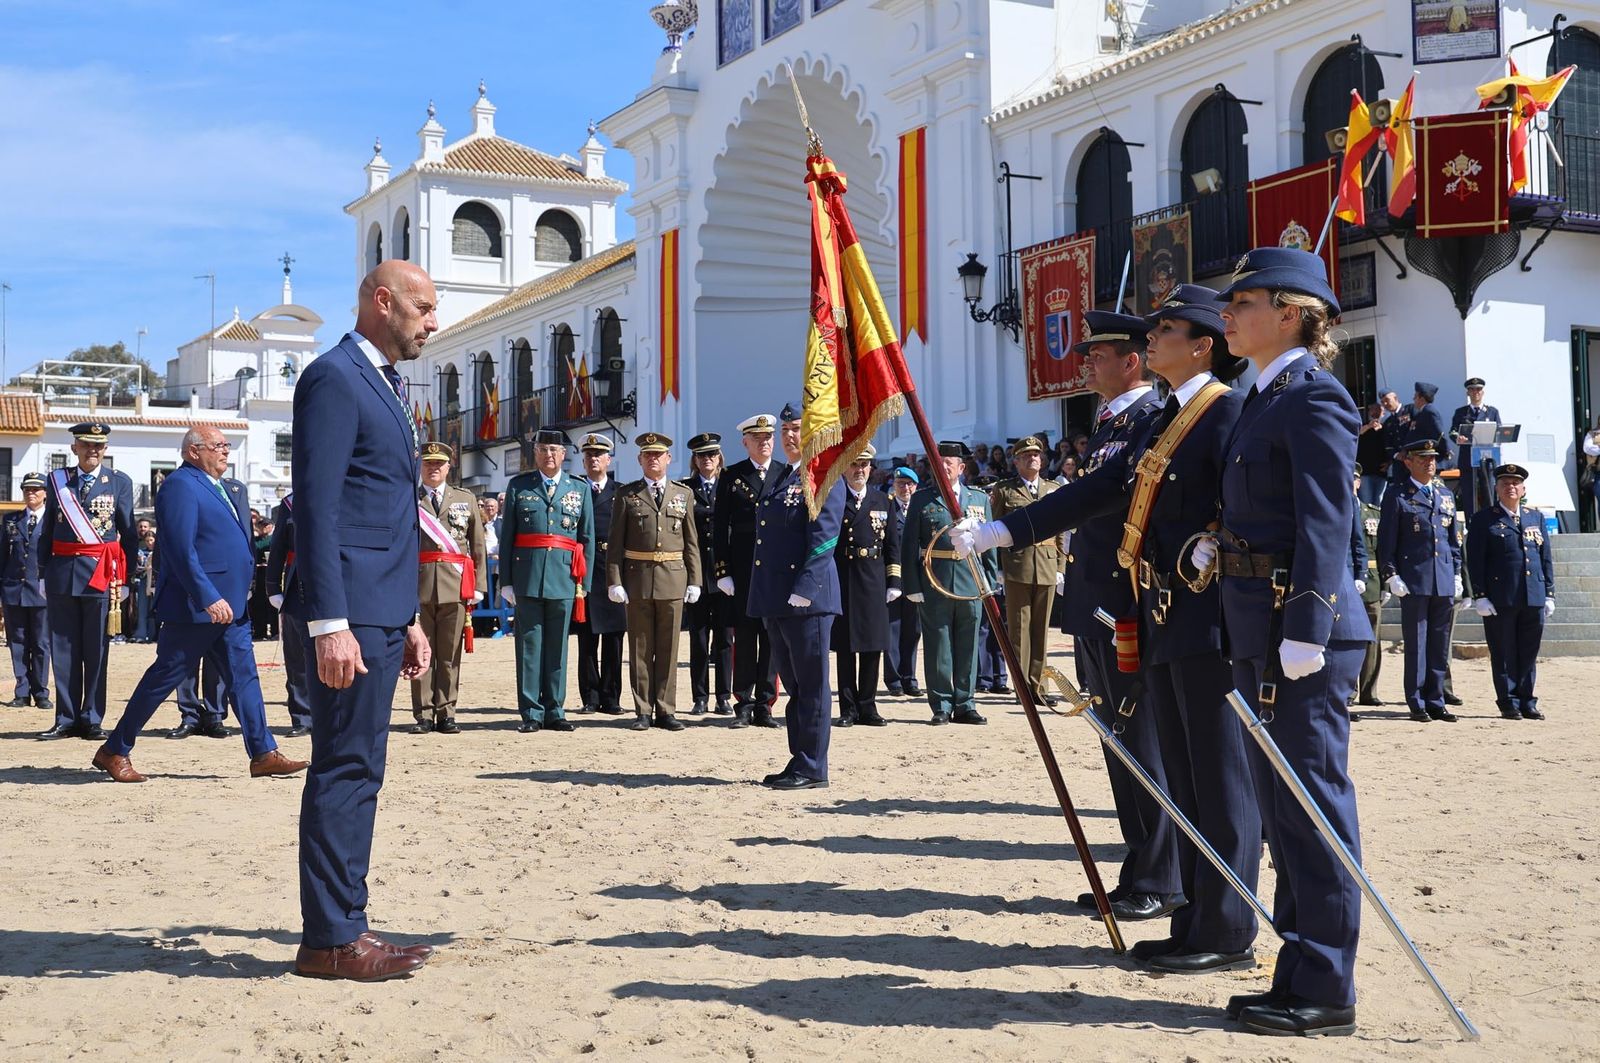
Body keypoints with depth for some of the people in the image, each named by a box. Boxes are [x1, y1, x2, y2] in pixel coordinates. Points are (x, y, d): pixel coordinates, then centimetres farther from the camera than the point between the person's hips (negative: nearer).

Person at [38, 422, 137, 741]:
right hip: (62, 572, 2)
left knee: (95, 651, 2)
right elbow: (46, 531, 11)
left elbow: (128, 534, 2)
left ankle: (91, 720, 8)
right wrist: (44, 574, 5)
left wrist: (124, 580, -3)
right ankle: (66, 718, 12)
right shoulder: (57, 480, 10)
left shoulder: (119, 482, 3)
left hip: (101, 574, -2)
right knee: (63, 650, 5)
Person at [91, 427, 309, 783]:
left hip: (229, 605, 9)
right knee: (164, 677, -1)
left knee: (244, 676, 5)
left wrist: (236, 596, 17)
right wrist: (209, 598, -25)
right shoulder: (180, 485, -12)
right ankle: (114, 751, 11)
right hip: (195, 606, -9)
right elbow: (181, 549, -21)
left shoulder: (222, 488, 17)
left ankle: (264, 754, 6)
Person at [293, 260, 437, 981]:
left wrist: (409, 619, 21)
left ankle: (343, 928, 18)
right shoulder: (334, 378, -9)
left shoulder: (385, 387, 21)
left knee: (357, 775, 12)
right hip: (351, 614, -10)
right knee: (345, 772, -5)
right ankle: (329, 940, 2)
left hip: (383, 612, 10)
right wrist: (330, 624, -23)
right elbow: (315, 508, -17)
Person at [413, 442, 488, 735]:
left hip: (455, 586, 1)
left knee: (450, 654, 2)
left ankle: (446, 714, 8)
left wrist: (479, 586, 4)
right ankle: (424, 715, 5)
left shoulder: (466, 499, 14)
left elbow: (478, 546, 12)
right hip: (418, 583, -1)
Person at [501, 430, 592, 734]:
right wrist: (506, 581, 0)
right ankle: (531, 713, 7)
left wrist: (584, 583, 3)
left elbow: (587, 538, 9)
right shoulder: (518, 486, 7)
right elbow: (506, 535, 6)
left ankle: (555, 712, 12)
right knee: (529, 645, 2)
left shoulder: (580, 489, 9)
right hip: (527, 577, -1)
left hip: (564, 576, 1)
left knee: (557, 646, 5)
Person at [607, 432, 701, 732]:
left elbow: (692, 542, 9)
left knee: (668, 649, 5)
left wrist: (694, 581, 3)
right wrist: (614, 582, -6)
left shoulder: (684, 494, 9)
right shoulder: (627, 495, 4)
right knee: (640, 649, 4)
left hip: (673, 581, 1)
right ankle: (643, 711, 10)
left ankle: (666, 710, 11)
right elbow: (616, 543, 1)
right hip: (638, 580, -1)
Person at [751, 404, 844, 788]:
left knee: (811, 685, -3)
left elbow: (823, 540, -15)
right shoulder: (780, 481, 19)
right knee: (792, 684, 13)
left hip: (807, 597, -9)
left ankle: (812, 769, 2)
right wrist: (765, 596, 17)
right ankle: (799, 762, 20)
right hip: (777, 600, 9)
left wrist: (803, 590, -21)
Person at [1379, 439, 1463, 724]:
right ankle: (1417, 704, 4)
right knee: (1416, 645, -1)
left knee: (1439, 646, 8)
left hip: (1444, 582, 5)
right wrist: (1391, 575, -11)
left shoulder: (1445, 495, 16)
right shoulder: (1397, 495, 0)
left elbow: (1453, 539, 20)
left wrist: (1457, 573, 13)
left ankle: (1435, 701, 15)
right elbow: (1386, 539, -3)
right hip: (1414, 582, -5)